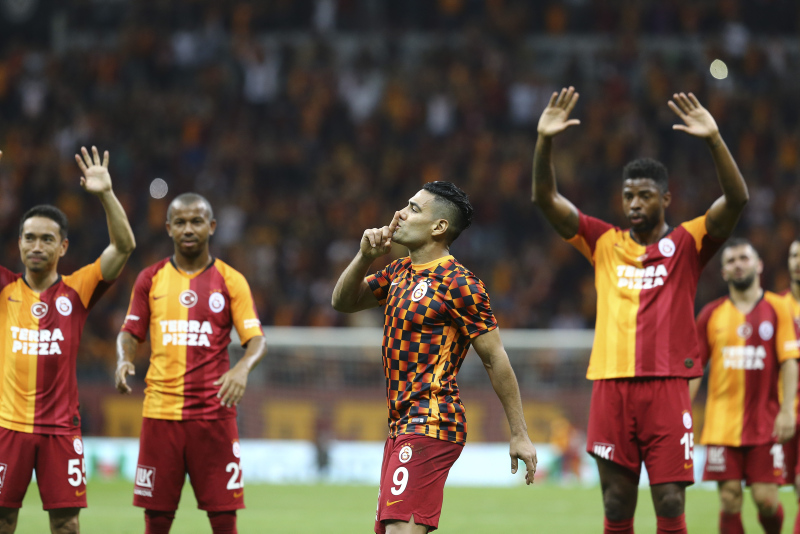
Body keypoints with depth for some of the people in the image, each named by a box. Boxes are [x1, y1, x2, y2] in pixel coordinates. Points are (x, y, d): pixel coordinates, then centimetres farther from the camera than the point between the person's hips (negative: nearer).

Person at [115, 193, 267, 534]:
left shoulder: (230, 281, 3)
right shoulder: (151, 279, 9)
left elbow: (256, 340, -1)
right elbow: (131, 333, 12)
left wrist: (243, 368, -22)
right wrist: (124, 360, -10)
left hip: (214, 413, -2)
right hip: (160, 412, 2)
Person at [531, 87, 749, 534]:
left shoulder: (686, 244, 4)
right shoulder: (605, 243, 12)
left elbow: (738, 199, -11)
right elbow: (546, 198, 6)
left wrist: (715, 140, -24)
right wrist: (545, 142, -10)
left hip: (666, 387, -3)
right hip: (611, 385, 3)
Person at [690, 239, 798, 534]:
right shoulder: (712, 313, 7)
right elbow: (694, 369, 9)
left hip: (765, 423, -1)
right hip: (722, 424, 1)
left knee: (766, 499, -5)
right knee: (730, 500, -3)